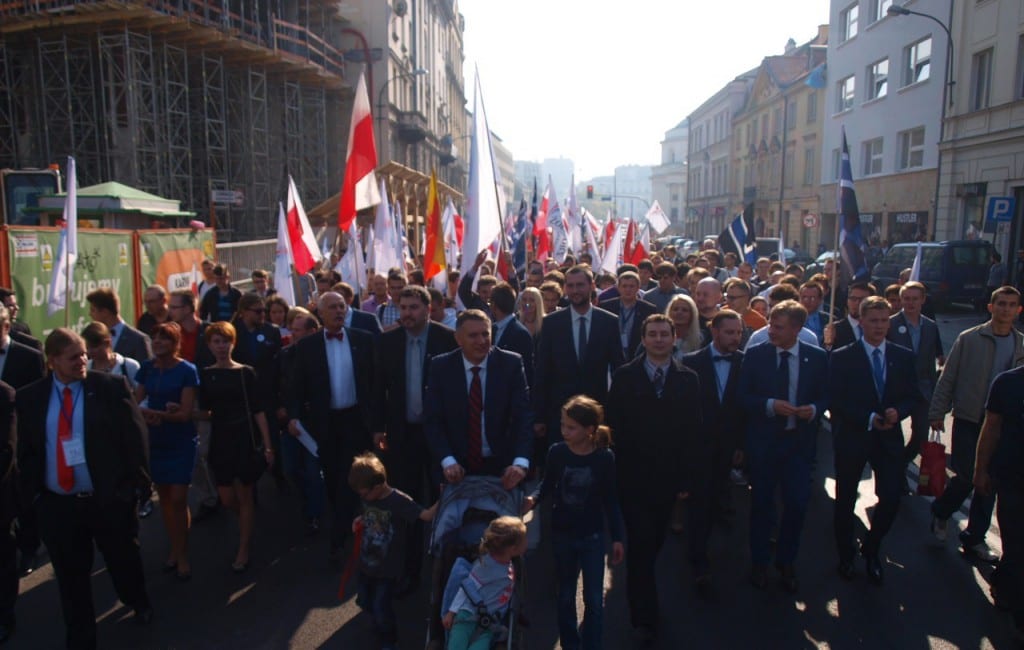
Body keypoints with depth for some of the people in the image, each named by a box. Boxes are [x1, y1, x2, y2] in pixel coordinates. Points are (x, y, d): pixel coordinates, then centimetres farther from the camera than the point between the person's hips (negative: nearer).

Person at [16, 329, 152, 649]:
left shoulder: (111, 387, -8)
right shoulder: (29, 397, 1)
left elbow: (134, 435, -6)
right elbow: (25, 450, 6)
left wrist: (135, 480, -8)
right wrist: (31, 493, -1)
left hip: (110, 498, -2)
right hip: (55, 505, 2)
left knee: (124, 562, 18)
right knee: (70, 577, 15)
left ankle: (140, 605, 48)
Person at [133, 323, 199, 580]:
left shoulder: (187, 370, -13)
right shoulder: (146, 368, 1)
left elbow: (185, 413, -16)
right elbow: (135, 403, 0)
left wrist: (149, 411, -18)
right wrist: (163, 413, -19)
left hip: (181, 443, -4)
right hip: (155, 441, 5)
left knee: (178, 499, -4)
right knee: (164, 497, 12)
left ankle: (182, 554, 11)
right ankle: (174, 549, 27)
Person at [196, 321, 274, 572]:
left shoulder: (246, 373, -5)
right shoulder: (205, 375, 4)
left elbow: (258, 411, -6)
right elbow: (205, 413, 8)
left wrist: (267, 445, -9)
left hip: (245, 440, -3)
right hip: (220, 441, 3)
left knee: (244, 496, 4)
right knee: (227, 499, 8)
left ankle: (243, 551, 17)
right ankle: (249, 523, 39)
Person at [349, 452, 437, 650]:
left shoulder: (400, 501, -28)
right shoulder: (367, 497, -7)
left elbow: (427, 515, -35)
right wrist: (359, 521, -5)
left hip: (388, 568, -6)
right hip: (366, 562, 7)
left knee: (381, 608, 5)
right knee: (365, 601, 23)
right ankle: (380, 624, 55)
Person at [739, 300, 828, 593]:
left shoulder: (817, 357, -2)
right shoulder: (755, 354, -6)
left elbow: (825, 396, 4)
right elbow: (742, 397, -5)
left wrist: (815, 409, -17)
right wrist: (770, 405, -20)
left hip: (799, 441, 1)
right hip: (763, 440, 0)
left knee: (797, 504, 4)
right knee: (761, 503, 12)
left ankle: (787, 562, 28)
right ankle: (759, 562, 31)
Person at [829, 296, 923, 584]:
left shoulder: (904, 356, 5)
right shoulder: (842, 357, -5)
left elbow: (914, 397, 5)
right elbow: (835, 401, -9)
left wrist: (897, 411, -14)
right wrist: (868, 418, -16)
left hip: (889, 437, 2)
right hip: (852, 437, -2)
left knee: (892, 498, -4)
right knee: (845, 500, 10)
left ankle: (871, 550, 24)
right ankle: (846, 555, 31)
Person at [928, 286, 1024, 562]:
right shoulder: (969, 339, -5)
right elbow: (947, 379, -3)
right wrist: (937, 413, -5)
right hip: (968, 419, -3)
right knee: (967, 476, -3)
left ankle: (974, 538, 22)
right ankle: (941, 513, 26)